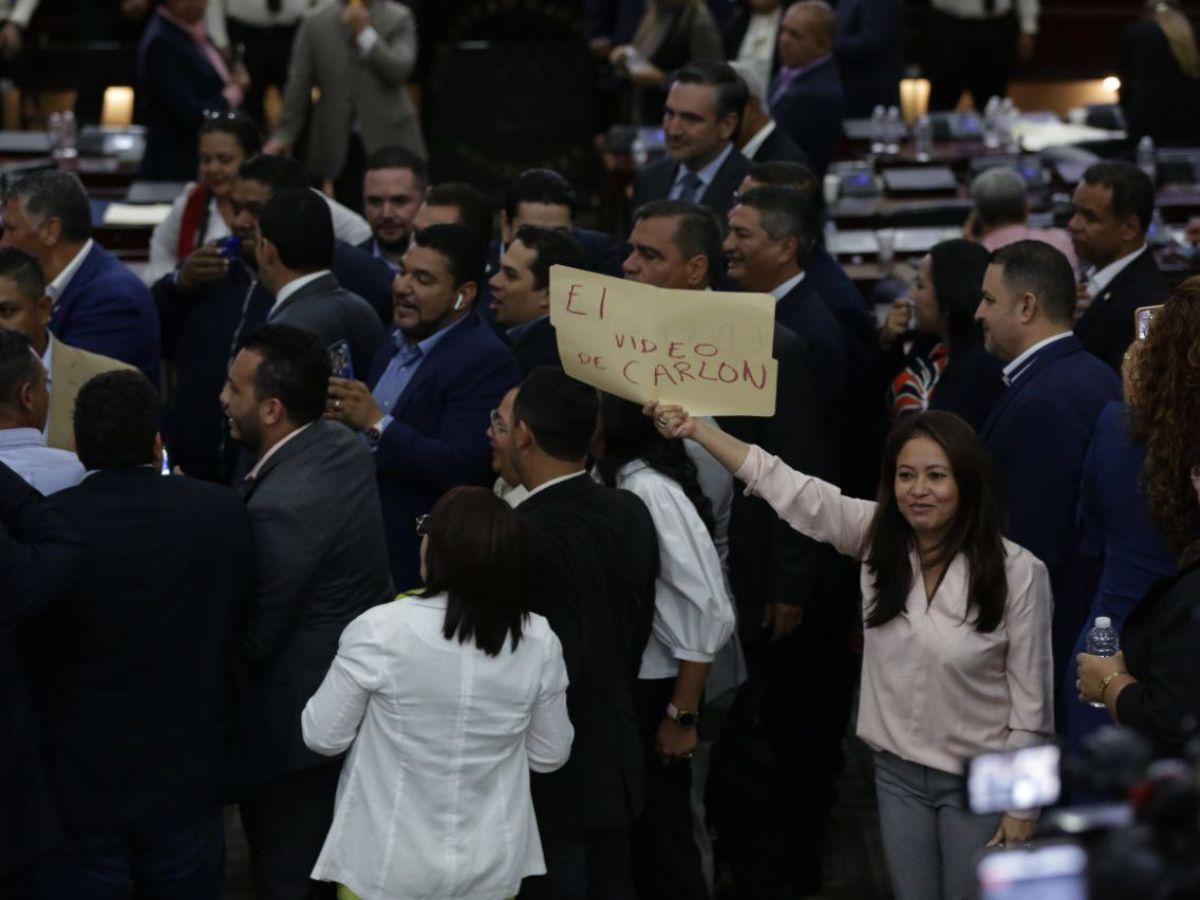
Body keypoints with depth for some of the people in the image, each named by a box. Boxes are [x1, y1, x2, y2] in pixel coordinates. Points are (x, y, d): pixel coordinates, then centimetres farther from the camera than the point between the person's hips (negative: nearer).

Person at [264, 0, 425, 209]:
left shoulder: (398, 18, 1)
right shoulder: (315, 22, 4)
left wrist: (365, 33, -17)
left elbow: (400, 71, -12)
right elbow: (298, 84, 5)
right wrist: (285, 133, 1)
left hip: (390, 139, -1)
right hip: (340, 143, 1)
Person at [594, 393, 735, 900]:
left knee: (657, 843, 8)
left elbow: (710, 612, -20)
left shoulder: (649, 489, -22)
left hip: (648, 693, -7)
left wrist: (682, 716, -13)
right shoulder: (600, 480, -2)